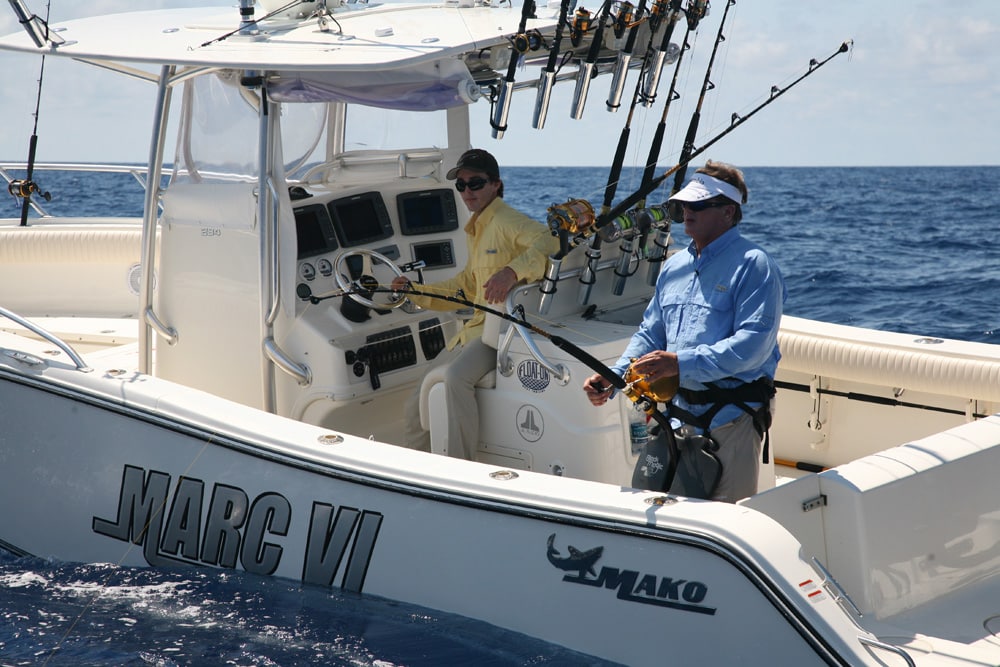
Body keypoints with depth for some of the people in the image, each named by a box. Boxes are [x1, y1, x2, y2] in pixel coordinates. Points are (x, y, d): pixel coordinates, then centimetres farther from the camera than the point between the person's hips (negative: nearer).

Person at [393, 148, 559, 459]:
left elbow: (550, 241, -29)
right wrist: (417, 292, 20)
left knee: (454, 376, -36)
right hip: (476, 327, 10)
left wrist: (512, 271, -42)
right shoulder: (474, 231, 20)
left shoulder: (508, 221, -10)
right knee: (416, 409, 7)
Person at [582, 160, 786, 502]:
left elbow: (754, 343, -20)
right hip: (678, 414, 7)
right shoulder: (673, 266, 16)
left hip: (731, 418, -7)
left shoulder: (753, 265, -9)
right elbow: (650, 334, 18)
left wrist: (682, 363, -27)